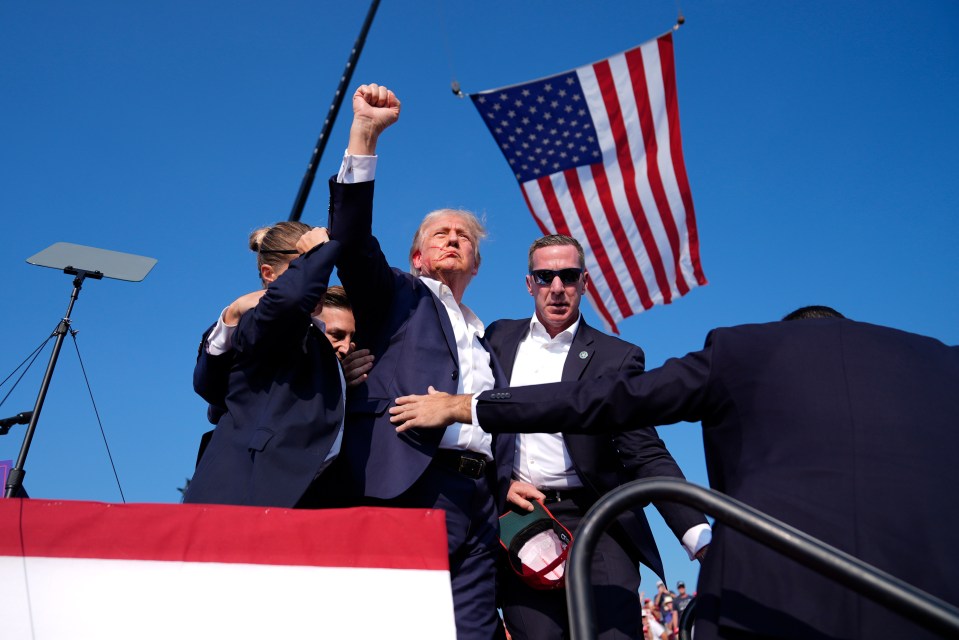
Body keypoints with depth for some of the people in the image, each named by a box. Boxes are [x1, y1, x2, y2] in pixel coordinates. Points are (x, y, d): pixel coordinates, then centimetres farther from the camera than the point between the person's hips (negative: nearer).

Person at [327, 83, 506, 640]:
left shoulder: (487, 340, 28)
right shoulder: (397, 296, 13)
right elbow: (352, 239, -4)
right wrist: (365, 134, -10)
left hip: (478, 499, 5)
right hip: (409, 490, -5)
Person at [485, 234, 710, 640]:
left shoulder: (617, 357, 3)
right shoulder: (500, 338, 12)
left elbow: (648, 456, -3)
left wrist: (700, 538, -14)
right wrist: (501, 482, -3)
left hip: (596, 526, -1)